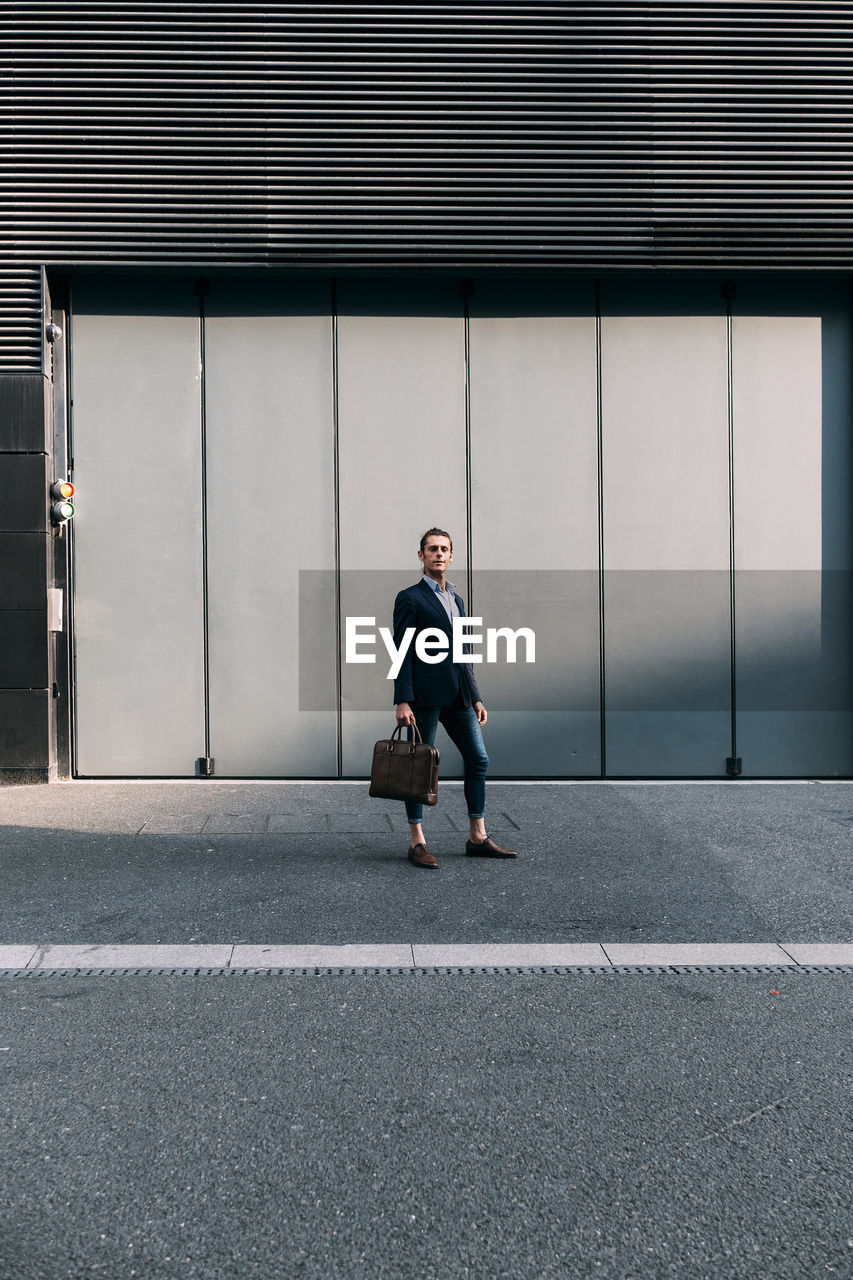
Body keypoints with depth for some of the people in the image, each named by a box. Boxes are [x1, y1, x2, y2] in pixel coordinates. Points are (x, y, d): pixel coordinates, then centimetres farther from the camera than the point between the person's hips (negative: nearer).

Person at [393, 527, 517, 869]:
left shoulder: (456, 600, 19)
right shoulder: (410, 598, -2)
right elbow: (402, 653, -8)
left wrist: (476, 698, 16)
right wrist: (402, 701, -16)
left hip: (458, 696, 7)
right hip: (425, 695, -7)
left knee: (478, 760, 6)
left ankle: (478, 838, 15)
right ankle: (417, 842, 7)